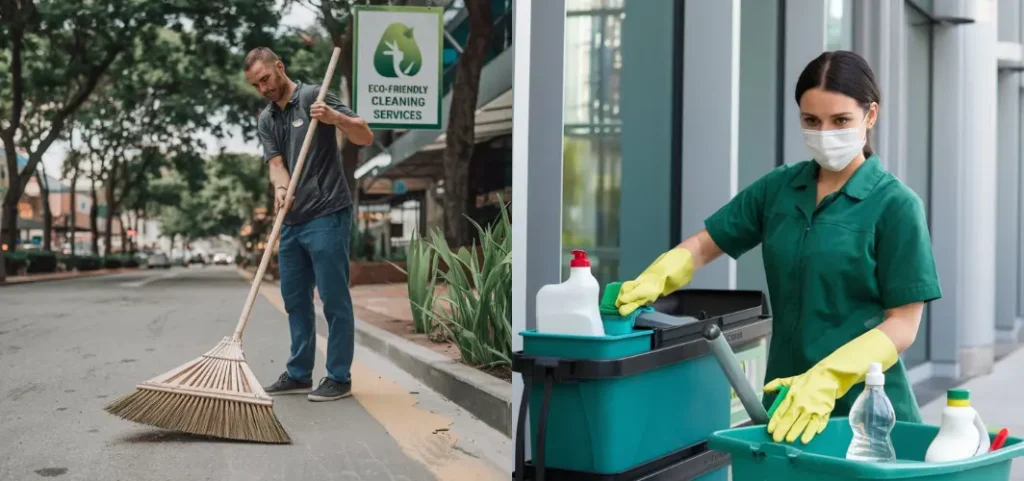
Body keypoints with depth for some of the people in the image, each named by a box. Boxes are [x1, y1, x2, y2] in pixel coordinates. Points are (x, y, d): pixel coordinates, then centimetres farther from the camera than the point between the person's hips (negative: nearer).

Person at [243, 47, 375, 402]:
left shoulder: (314, 97, -7)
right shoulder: (266, 119, 13)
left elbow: (365, 136, -11)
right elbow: (276, 163, 0)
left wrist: (335, 117, -29)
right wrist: (280, 188, -22)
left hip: (327, 217, -8)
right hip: (292, 222, 8)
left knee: (334, 300, -2)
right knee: (295, 299, 12)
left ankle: (339, 377, 7)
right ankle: (299, 374, 22)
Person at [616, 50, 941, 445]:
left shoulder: (895, 205, -9)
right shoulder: (778, 189, 4)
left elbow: (902, 325, -11)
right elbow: (704, 245, 9)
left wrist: (826, 380, -25)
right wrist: (655, 279, -12)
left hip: (865, 409, -4)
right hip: (787, 399, 4)